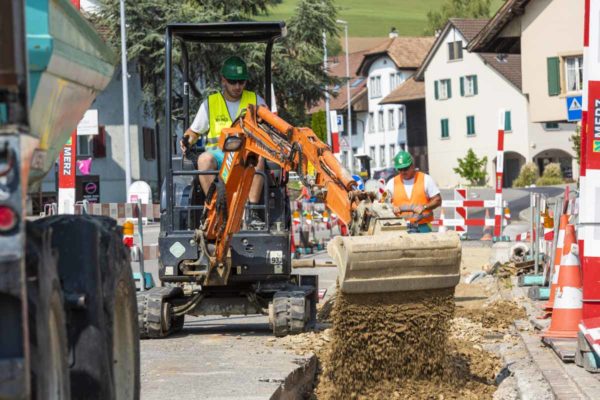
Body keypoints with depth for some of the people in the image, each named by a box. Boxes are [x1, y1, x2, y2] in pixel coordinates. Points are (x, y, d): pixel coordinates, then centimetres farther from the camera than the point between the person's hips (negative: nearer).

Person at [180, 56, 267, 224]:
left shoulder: (256, 101, 15)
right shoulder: (210, 103, 14)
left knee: (258, 158, -37)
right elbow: (194, 131, 18)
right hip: (218, 153, 0)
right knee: (204, 159, -36)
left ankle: (252, 210, -36)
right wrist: (188, 139, -5)